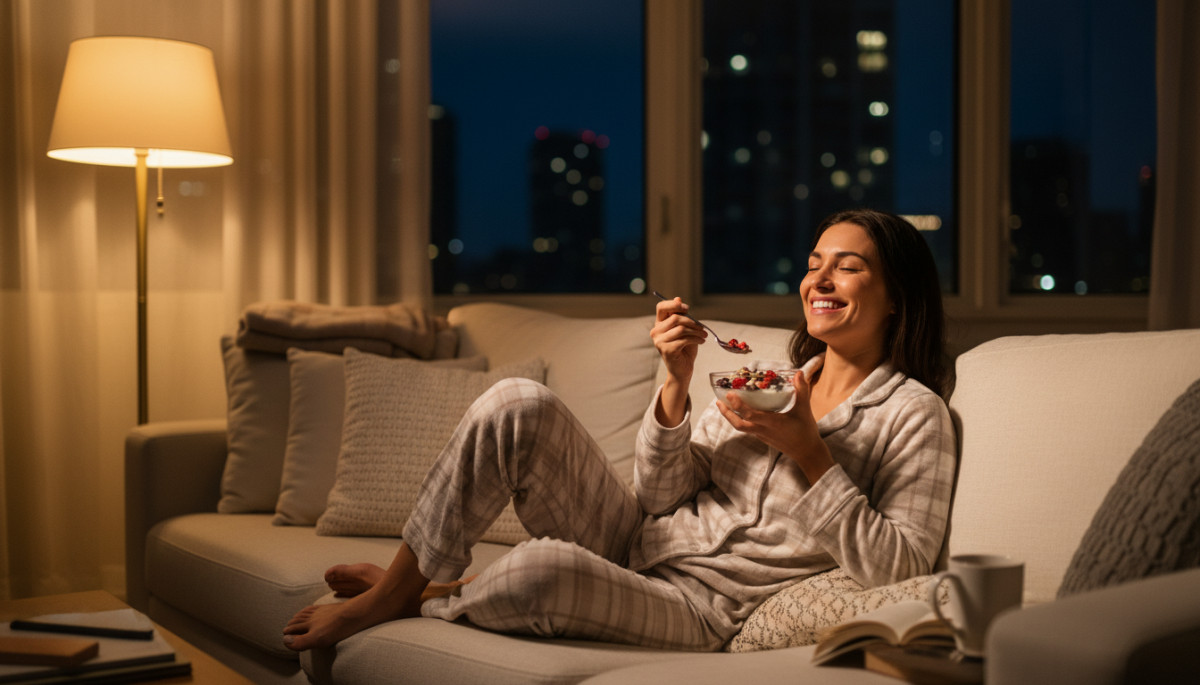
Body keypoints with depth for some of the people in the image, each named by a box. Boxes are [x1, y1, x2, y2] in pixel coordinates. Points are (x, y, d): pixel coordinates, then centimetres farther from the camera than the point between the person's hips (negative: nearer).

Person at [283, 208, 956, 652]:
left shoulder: (913, 414, -2)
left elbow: (897, 566, -13)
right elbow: (661, 495, 6)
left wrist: (808, 450, -18)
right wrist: (678, 382, -10)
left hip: (703, 611, -6)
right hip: (633, 543, 6)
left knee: (542, 568, -37)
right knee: (519, 404, -17)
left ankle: (421, 604, -3)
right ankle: (396, 582, -7)